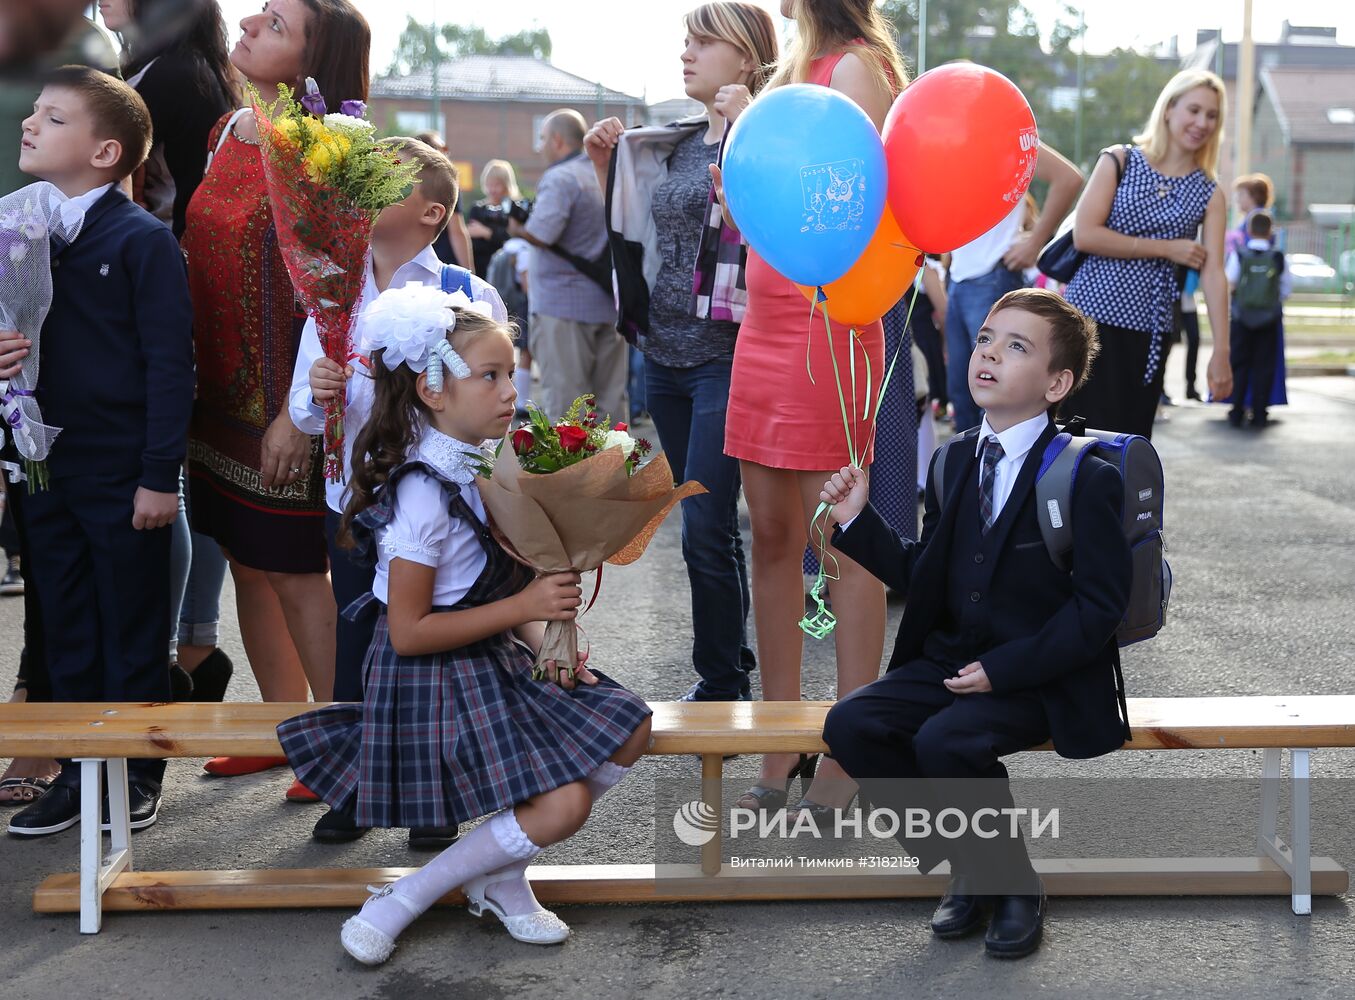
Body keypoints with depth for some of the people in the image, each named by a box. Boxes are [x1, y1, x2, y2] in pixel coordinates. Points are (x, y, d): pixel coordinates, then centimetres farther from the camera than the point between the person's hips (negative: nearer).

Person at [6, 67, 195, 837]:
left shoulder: (142, 240, -10)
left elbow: (171, 363, -12)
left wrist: (160, 476, -15)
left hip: (124, 478, -6)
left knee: (133, 634, 6)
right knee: (68, 634, 13)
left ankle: (138, 778, 19)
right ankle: (80, 774, 24)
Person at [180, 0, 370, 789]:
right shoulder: (227, 132, 9)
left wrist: (298, 414, -20)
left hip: (284, 403, -8)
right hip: (221, 393, 8)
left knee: (295, 572, -1)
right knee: (248, 563, 14)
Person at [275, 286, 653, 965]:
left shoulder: (486, 468, 5)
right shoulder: (423, 493, -23)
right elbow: (408, 632, -23)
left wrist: (543, 642, -3)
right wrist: (523, 609, -22)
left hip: (497, 662, 10)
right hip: (435, 683, -9)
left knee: (629, 731, 5)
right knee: (560, 807, -19)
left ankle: (500, 876, 13)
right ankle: (402, 903, -2)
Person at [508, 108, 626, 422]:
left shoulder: (559, 178, -12)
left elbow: (541, 234, -24)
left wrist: (516, 228, -4)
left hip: (563, 304, -7)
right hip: (608, 303, 7)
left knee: (563, 398, -3)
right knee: (610, 396, 10)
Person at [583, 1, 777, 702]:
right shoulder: (672, 145, 14)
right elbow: (634, 235, 22)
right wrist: (606, 167, 10)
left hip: (726, 359, -7)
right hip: (665, 354, 7)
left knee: (705, 528, -9)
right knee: (704, 525, 13)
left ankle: (721, 685, 4)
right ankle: (735, 665, 26)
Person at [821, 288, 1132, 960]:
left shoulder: (1086, 477, -11)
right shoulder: (955, 461, 9)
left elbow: (1099, 605, -14)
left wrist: (1003, 669, -19)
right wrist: (858, 522, -1)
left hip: (1042, 677, -6)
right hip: (952, 657, 7)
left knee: (945, 742, -31)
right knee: (850, 725, -15)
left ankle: (1015, 885, -4)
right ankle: (967, 869, 2)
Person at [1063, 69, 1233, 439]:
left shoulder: (1210, 195, 6)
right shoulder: (1118, 163, 1)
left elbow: (1213, 273, -1)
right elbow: (1084, 235, -9)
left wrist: (1221, 351, -9)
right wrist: (1166, 249, -9)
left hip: (1147, 334, 2)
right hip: (1091, 317, -2)